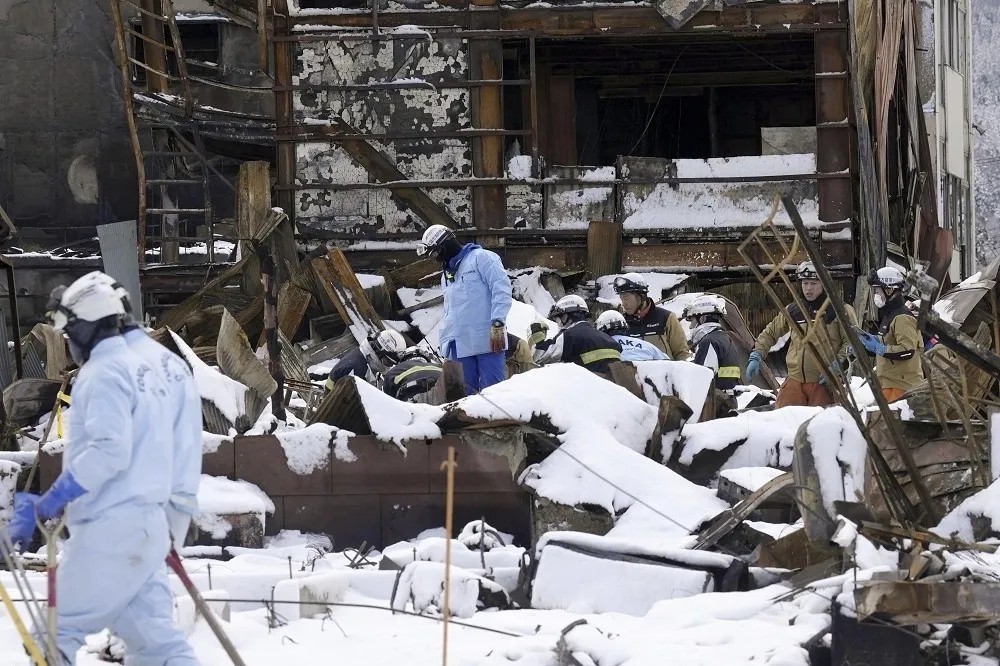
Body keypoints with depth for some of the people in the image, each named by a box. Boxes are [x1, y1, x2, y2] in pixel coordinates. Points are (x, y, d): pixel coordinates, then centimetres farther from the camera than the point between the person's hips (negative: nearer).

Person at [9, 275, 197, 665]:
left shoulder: (104, 373, -10)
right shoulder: (141, 370, 19)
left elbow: (108, 451, -22)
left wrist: (50, 502, -20)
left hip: (110, 529, -9)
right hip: (144, 523, 9)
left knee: (56, 632, -3)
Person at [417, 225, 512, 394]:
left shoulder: (481, 258, 1)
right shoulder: (447, 276, 27)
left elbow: (501, 289, -10)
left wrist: (497, 324, -18)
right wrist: (445, 343, 21)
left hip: (487, 340, -8)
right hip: (460, 346, 8)